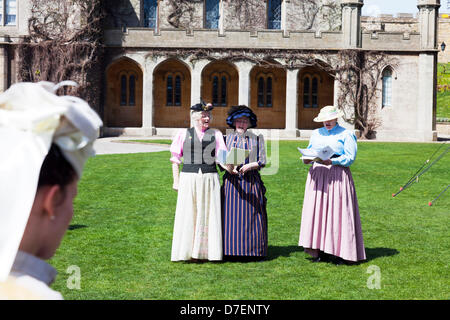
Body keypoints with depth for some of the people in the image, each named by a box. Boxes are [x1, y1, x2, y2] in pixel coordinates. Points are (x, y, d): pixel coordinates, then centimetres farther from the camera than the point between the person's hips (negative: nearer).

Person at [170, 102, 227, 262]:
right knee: (188, 215, -1)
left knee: (208, 215, 2)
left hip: (210, 179, 1)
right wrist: (176, 180, 2)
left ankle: (207, 251, 10)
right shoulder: (183, 134, 7)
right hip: (188, 179, -1)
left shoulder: (216, 134, 11)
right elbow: (175, 159, 8)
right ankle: (189, 252, 7)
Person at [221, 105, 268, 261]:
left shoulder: (256, 139, 9)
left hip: (251, 182, 0)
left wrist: (249, 165, -12)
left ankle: (253, 250, 5)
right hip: (232, 181, 0)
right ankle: (232, 250, 2)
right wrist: (229, 168, -14)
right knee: (231, 215, -3)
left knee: (252, 216, -1)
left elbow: (262, 161, 5)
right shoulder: (227, 139, 11)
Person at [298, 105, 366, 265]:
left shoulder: (346, 135, 3)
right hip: (317, 175, 5)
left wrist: (332, 161, -20)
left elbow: (350, 157, -5)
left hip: (337, 176, -5)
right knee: (317, 211, 0)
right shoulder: (316, 134, 19)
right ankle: (319, 252, 5)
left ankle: (339, 253, -3)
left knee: (338, 212, -6)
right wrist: (307, 159, -4)